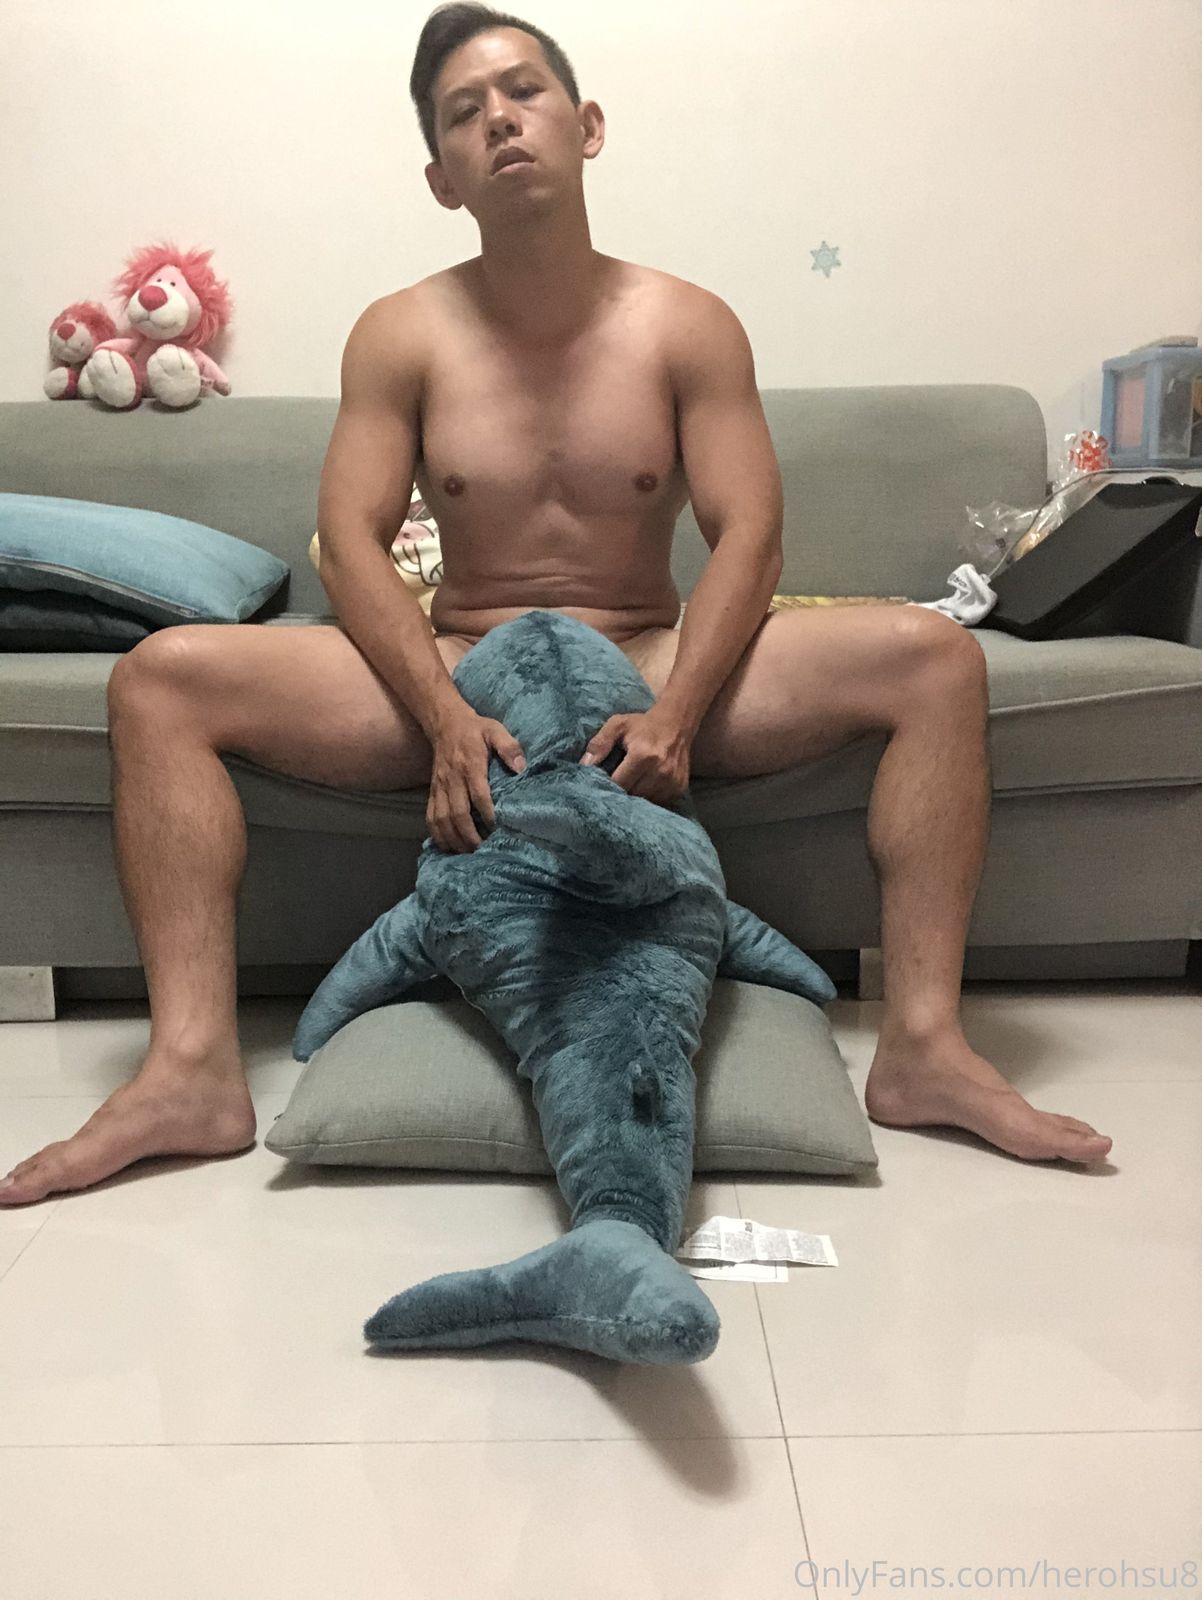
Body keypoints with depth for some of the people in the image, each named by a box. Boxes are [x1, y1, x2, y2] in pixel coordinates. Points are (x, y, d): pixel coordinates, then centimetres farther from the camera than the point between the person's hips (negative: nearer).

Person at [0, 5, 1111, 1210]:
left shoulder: (689, 327, 0)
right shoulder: (400, 336, 1)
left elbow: (746, 538, -8)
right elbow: (351, 544, -8)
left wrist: (674, 716, -26)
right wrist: (448, 721, -25)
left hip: (653, 667, 0)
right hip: (450, 678, 1)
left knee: (937, 658, -20)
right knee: (158, 679, -19)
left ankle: (921, 1045, -20)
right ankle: (195, 1067, -24)